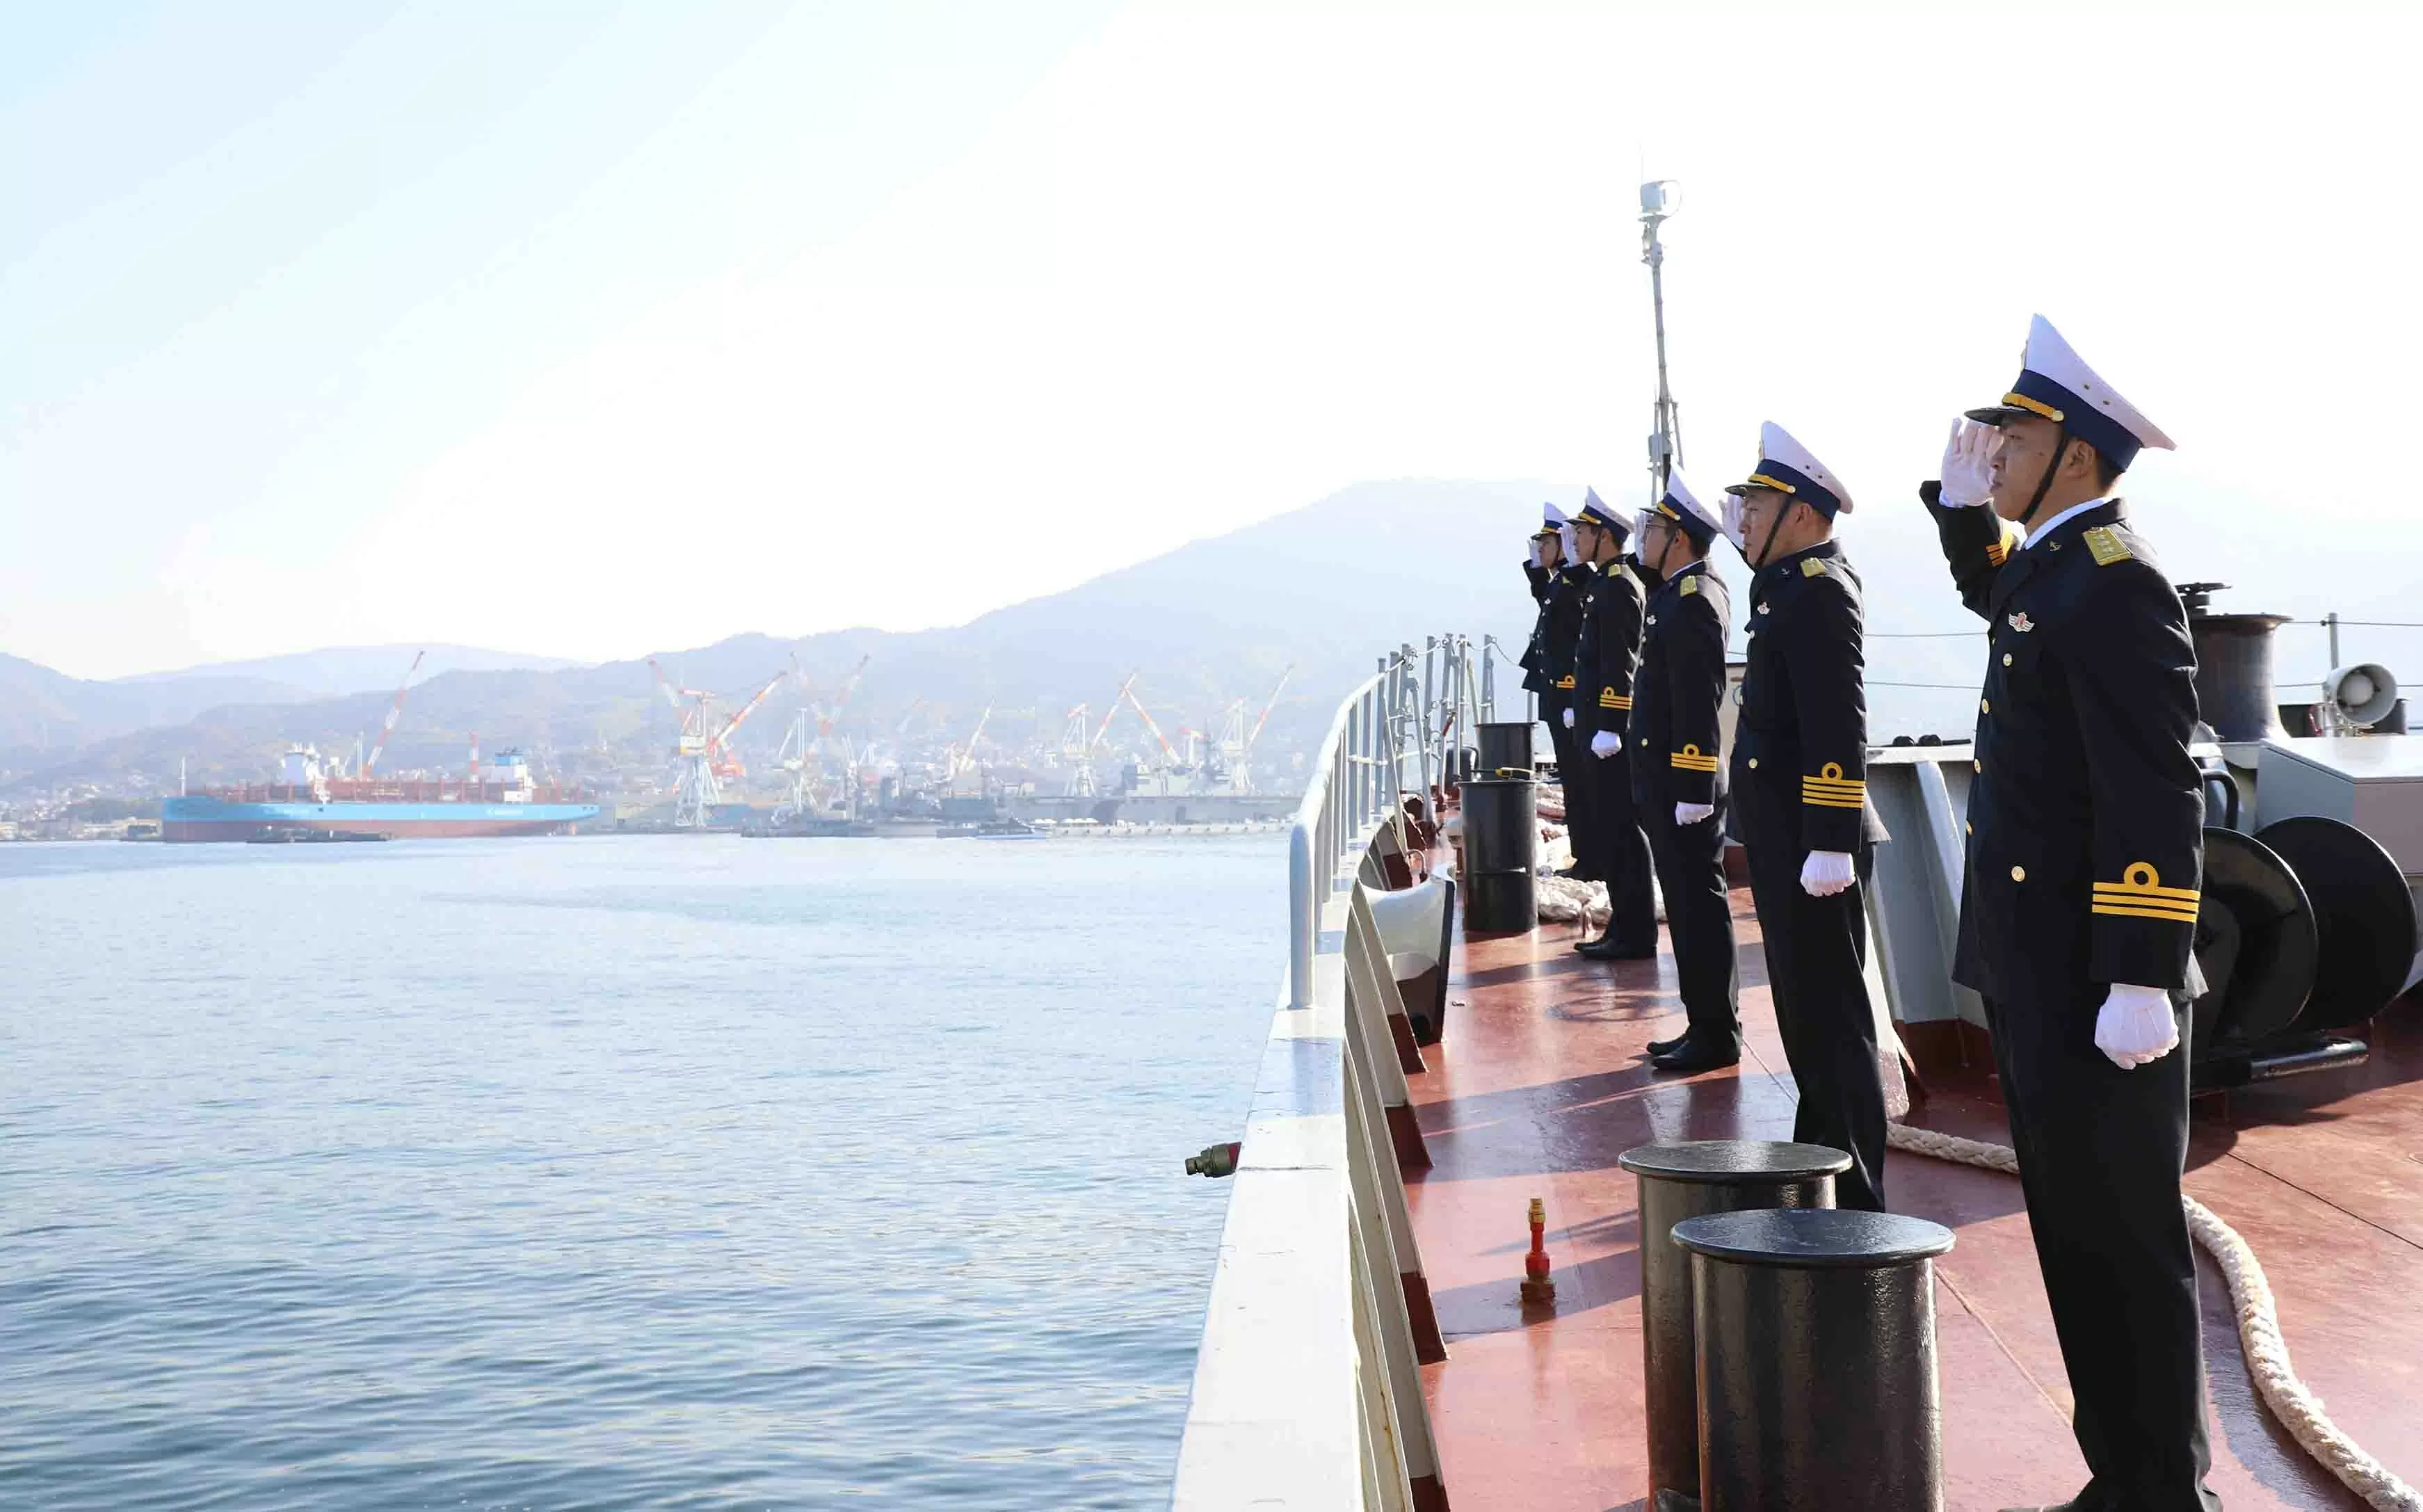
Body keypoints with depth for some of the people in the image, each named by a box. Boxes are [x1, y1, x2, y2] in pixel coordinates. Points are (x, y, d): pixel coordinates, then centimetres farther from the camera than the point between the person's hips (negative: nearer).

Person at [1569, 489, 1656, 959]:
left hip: (1612, 728, -10)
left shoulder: (1618, 586, -14)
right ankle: (1624, 927, 19)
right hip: (1600, 726, 10)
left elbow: (1620, 664, -19)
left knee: (1621, 830, -5)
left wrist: (1609, 727, -22)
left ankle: (1635, 936, 0)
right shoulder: (1606, 584, 16)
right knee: (1610, 828, 13)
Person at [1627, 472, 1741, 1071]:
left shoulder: (1694, 601, -17)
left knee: (1698, 907, -2)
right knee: (1691, 906, 14)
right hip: (1668, 785, 10)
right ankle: (1707, 1024, 23)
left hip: (1684, 787, -10)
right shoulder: (1678, 593, 13)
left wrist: (1692, 792, -22)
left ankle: (1716, 1035, 6)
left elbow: (1698, 703, -21)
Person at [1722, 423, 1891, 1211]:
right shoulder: (1791, 585, 15)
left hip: (1812, 849, -10)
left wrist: (1830, 846, -23)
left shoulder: (1820, 590, -15)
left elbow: (1839, 729, -22)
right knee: (1808, 1016, 18)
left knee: (1832, 1023, -3)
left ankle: (1856, 1201, 5)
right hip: (1786, 843, 10)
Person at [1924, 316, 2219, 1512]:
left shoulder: (2114, 585, -17)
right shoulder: (2048, 567, 11)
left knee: (2125, 1245, 1)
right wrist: (1962, 496, 22)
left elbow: (2157, 804, -22)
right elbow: (1990, 586, 38)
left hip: (2092, 991, -10)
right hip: (2035, 976, 10)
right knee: (2076, 1234, 16)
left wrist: (2140, 984, -23)